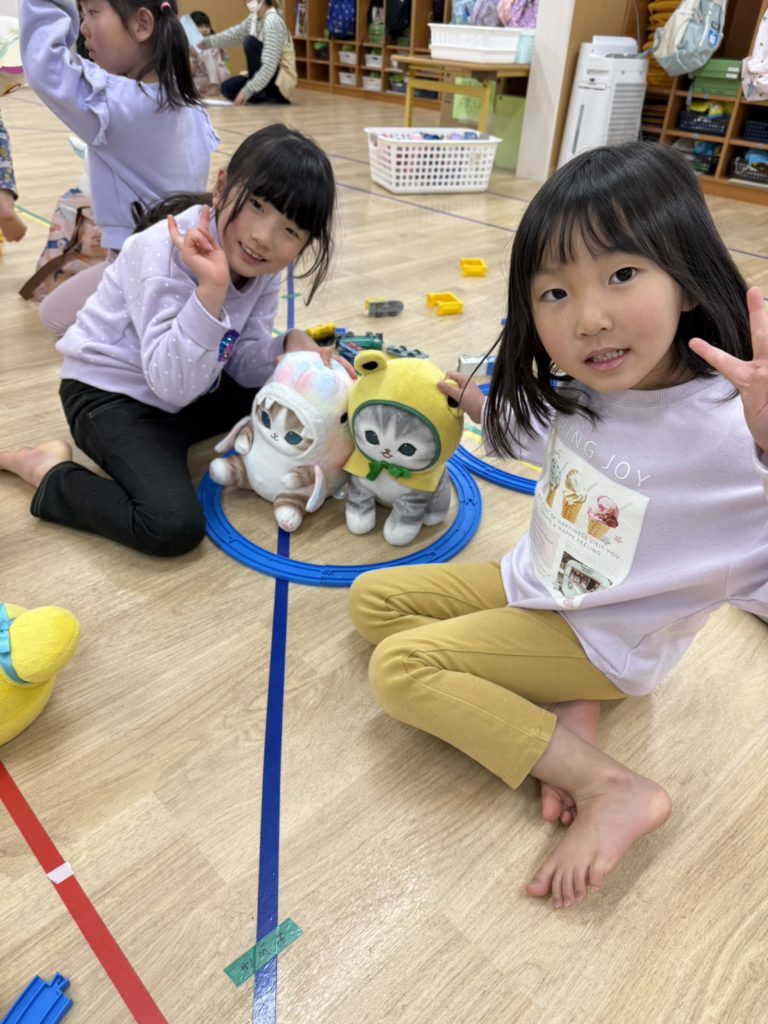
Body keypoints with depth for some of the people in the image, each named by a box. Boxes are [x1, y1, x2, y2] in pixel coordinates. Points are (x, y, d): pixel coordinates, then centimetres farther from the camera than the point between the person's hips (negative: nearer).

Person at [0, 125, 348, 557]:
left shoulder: (265, 264, -5)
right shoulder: (167, 251, -27)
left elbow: (246, 367, -4)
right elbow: (174, 384, -35)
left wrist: (292, 345, -23)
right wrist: (212, 289, -44)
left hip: (195, 388, 8)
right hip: (114, 395, -7)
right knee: (175, 527, -28)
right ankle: (50, 473, -5)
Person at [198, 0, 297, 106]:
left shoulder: (272, 22, -21)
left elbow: (270, 66, -29)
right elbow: (235, 34, 22)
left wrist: (248, 90, -31)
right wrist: (209, 42, 19)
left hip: (280, 82, -9)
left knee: (251, 42, -21)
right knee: (227, 87, 4)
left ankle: (260, 95, -12)